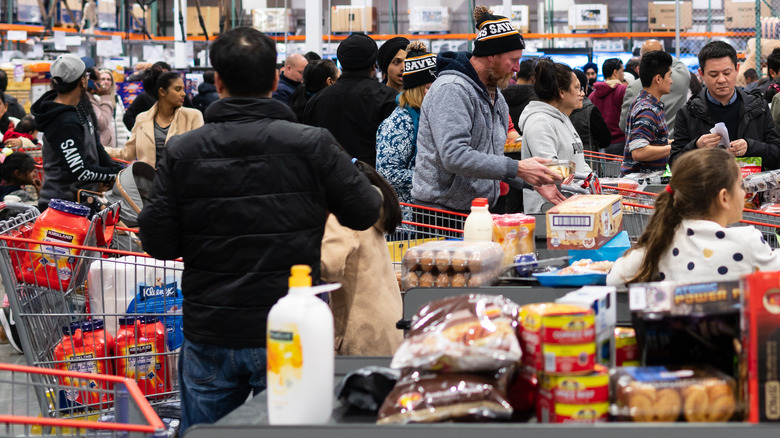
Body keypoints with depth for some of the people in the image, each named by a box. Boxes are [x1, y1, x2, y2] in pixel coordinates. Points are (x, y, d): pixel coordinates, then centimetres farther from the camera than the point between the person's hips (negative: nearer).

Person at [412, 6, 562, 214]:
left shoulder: (495, 95, 15)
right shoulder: (451, 90, -16)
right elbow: (454, 157, -27)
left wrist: (534, 182, 7)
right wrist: (517, 169, -26)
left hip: (480, 210, 9)